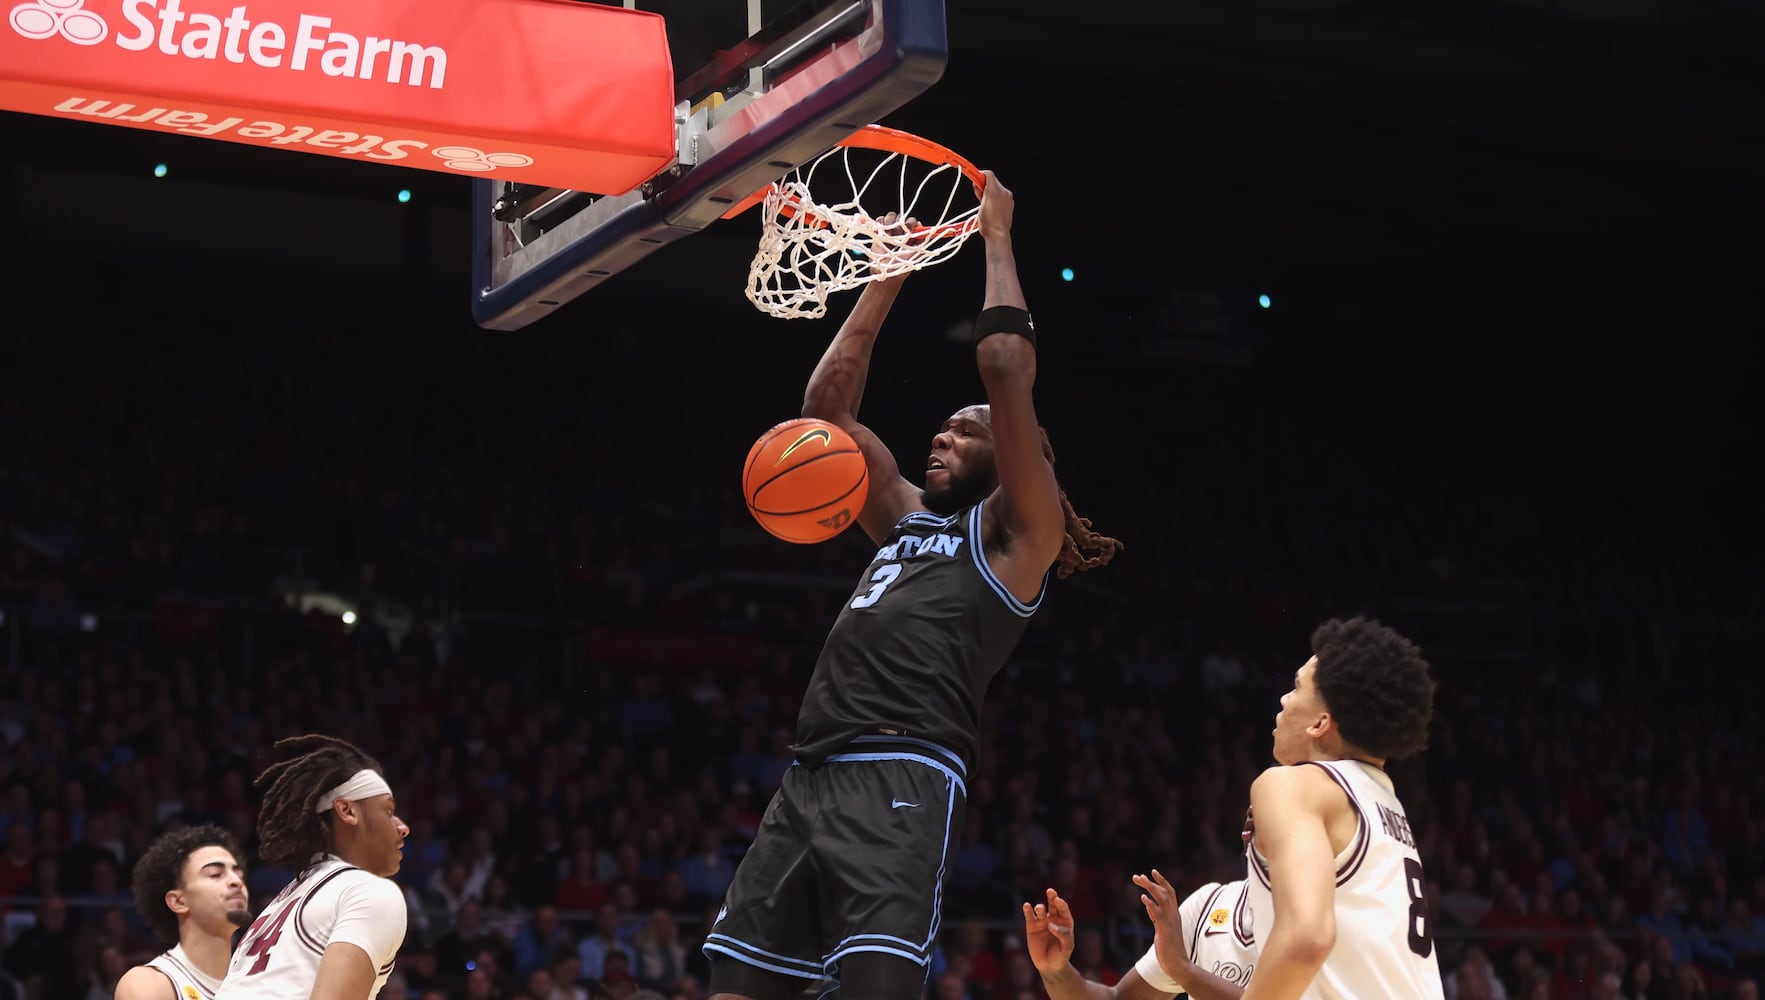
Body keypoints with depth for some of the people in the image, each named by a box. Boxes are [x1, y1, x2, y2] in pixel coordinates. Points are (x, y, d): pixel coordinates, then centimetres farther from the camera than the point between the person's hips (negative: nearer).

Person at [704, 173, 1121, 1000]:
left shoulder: (1019, 531, 7)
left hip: (903, 778, -8)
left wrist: (996, 237, 8)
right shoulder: (908, 519, 28)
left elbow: (1006, 366, -3)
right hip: (809, 776, 8)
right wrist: (889, 273, 28)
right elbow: (828, 403, 30)